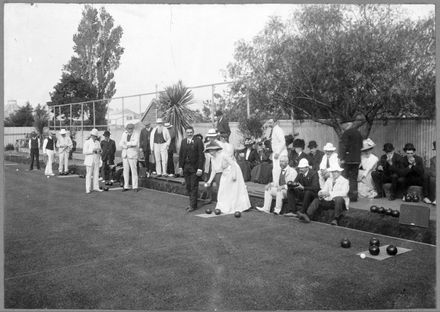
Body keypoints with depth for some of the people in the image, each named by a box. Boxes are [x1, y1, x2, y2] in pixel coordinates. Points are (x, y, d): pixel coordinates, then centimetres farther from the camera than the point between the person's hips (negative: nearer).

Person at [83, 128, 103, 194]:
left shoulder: (97, 142, 12)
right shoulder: (87, 142, -3)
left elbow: (100, 151, 17)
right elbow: (84, 152, -11)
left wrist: (99, 150, -7)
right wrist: (92, 150, -19)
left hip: (96, 161, 5)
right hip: (89, 161, -5)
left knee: (96, 174, 3)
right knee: (89, 174, -3)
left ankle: (96, 187, 8)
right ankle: (88, 189, 0)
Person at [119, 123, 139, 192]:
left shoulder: (135, 136, -6)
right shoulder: (124, 135, 6)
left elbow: (135, 143, -25)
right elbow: (121, 144, -2)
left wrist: (127, 143, -14)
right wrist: (129, 145, -15)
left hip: (132, 156, -4)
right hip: (125, 155, 4)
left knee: (134, 171, -4)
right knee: (126, 171, 7)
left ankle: (135, 187, 1)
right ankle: (126, 186, 13)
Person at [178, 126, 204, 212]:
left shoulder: (198, 142, -7)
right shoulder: (183, 142, 9)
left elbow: (201, 156, -9)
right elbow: (181, 155, 11)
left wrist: (200, 169, -13)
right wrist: (180, 167, 5)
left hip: (194, 168, -5)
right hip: (185, 167, 5)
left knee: (194, 187, -2)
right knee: (188, 186, 9)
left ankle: (193, 205, 4)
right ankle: (192, 202, 21)